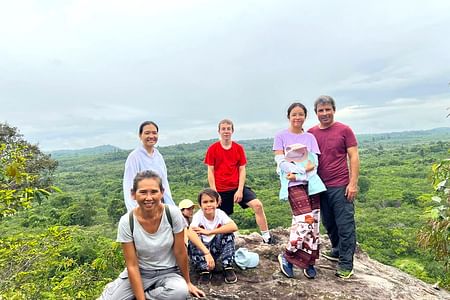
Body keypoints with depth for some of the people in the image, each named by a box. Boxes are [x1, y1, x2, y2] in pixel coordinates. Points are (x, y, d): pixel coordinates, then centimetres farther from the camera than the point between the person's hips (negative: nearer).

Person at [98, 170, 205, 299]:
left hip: (168, 273, 1)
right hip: (139, 273, 0)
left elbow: (180, 252, -10)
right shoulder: (126, 222, -18)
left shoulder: (172, 213, -21)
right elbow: (132, 266, -13)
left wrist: (187, 283, 1)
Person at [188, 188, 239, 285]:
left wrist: (210, 232, -42)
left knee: (228, 234, -26)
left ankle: (228, 268, -17)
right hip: (202, 249, -1)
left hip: (217, 248, 1)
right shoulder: (198, 216, -21)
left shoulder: (220, 213, -16)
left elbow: (234, 227, -35)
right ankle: (204, 271, -19)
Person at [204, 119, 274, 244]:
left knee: (257, 205, -15)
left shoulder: (239, 148, 1)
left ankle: (266, 236, -2)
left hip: (237, 187, 1)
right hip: (220, 190, -1)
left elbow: (242, 170, 1)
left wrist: (240, 190, -8)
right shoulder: (213, 149, -4)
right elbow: (210, 172, -3)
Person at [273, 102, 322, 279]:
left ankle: (309, 263, 21)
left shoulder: (310, 137, 12)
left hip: (312, 182, 4)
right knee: (305, 221, -15)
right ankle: (286, 257, 6)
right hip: (293, 184, -4)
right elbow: (280, 161, -4)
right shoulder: (281, 136, 4)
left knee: (313, 223, 4)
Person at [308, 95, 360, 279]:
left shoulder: (344, 130, -3)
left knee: (345, 225, 1)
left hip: (340, 186, -4)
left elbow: (354, 157, -4)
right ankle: (337, 251, 36)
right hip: (320, 186, 4)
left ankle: (346, 264, 11)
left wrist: (353, 183, -11)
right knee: (329, 224, 16)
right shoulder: (311, 133, 6)